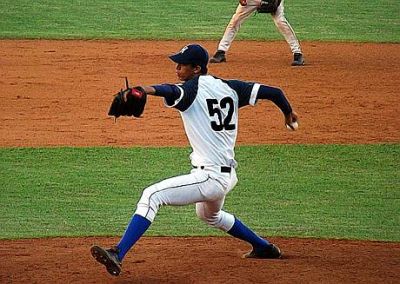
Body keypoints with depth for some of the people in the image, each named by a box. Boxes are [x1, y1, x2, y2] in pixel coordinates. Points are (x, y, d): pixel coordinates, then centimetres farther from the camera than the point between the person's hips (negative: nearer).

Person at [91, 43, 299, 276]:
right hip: (228, 176, 9)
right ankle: (265, 248, 51)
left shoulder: (193, 88, -12)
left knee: (152, 196, -18)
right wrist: (289, 113, 29)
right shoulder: (230, 88, 9)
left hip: (210, 177, -9)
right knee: (211, 215, 39)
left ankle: (117, 255, -32)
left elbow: (170, 91, -35)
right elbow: (273, 92, 10)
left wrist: (142, 90, -54)